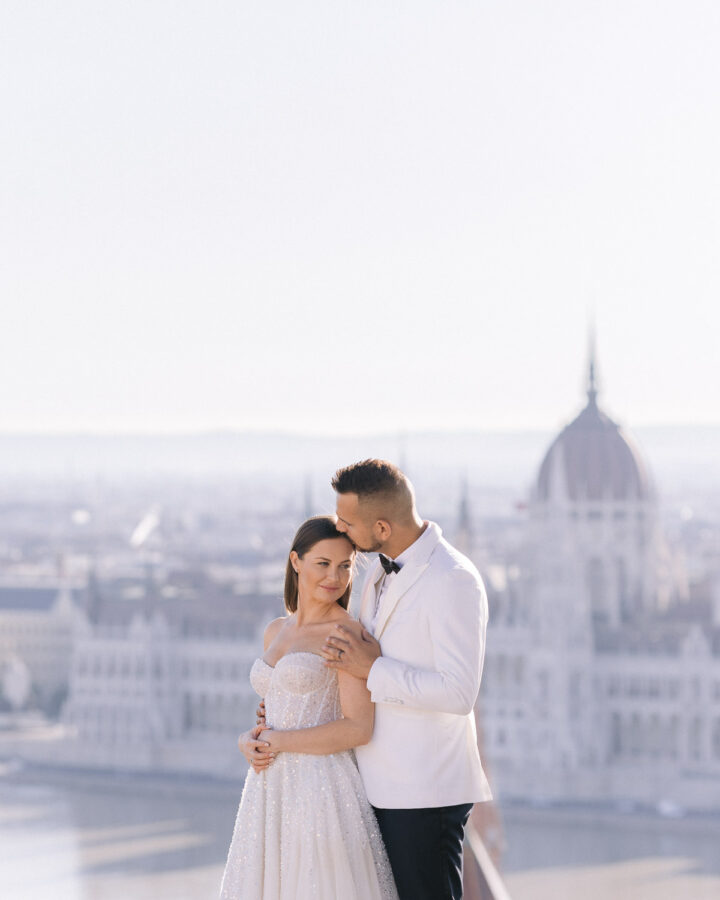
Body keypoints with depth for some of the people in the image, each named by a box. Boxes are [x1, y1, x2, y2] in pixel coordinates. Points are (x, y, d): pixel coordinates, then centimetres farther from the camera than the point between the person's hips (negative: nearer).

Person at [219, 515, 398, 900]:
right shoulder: (276, 631, 15)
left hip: (322, 792, -7)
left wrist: (278, 742, -10)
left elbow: (357, 728, -14)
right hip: (270, 792, 7)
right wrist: (250, 741, 0)